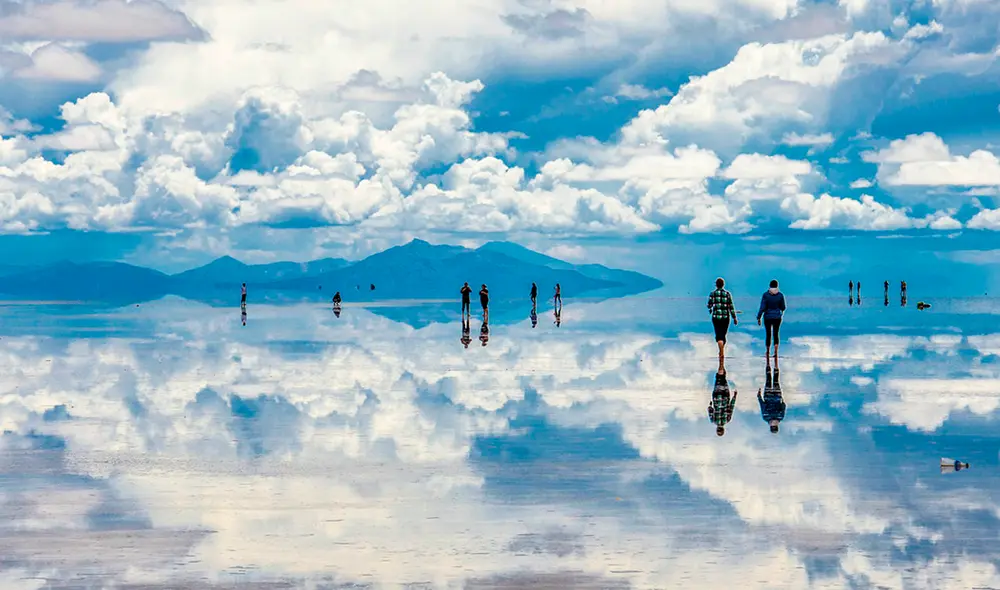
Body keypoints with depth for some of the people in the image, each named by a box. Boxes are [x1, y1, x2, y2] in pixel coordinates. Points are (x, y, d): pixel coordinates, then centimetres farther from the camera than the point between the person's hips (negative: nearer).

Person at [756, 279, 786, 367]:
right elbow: (783, 307, 3)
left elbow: (762, 308, -13)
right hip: (777, 317, 1)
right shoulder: (780, 295, -6)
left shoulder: (765, 295, -11)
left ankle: (768, 352, 26)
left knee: (768, 335, 14)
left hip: (768, 317, -1)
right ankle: (775, 351, -4)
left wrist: (758, 318, -6)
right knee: (775, 335, 12)